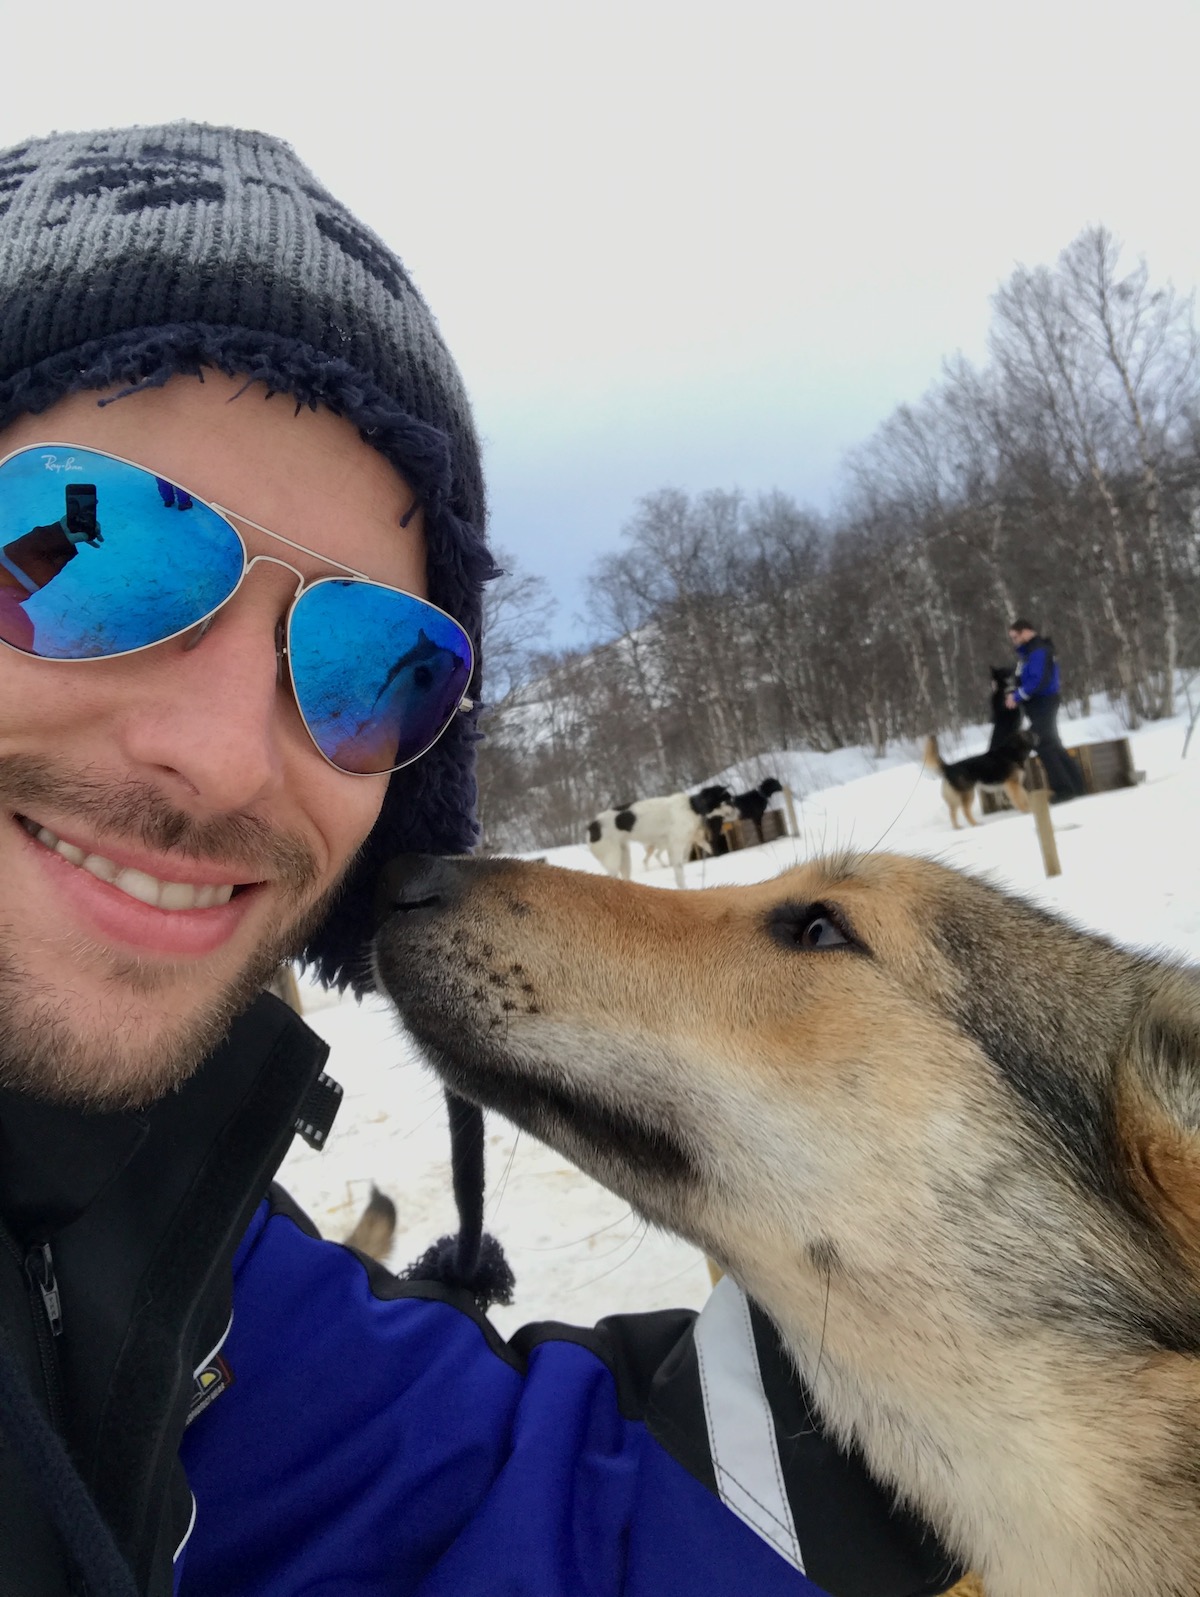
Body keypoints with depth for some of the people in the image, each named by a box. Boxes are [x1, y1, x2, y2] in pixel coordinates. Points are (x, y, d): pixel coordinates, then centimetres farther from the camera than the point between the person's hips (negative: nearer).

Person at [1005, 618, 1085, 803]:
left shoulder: (1038, 651, -18)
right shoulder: (1029, 651, 14)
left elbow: (1038, 681, -26)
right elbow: (1026, 677, 18)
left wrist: (1017, 697, -21)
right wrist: (1016, 694, 3)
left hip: (1043, 703, -10)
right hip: (1039, 704, 10)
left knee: (1045, 746, -9)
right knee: (1053, 744, 15)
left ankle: (1062, 788, -6)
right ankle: (1075, 784, 22)